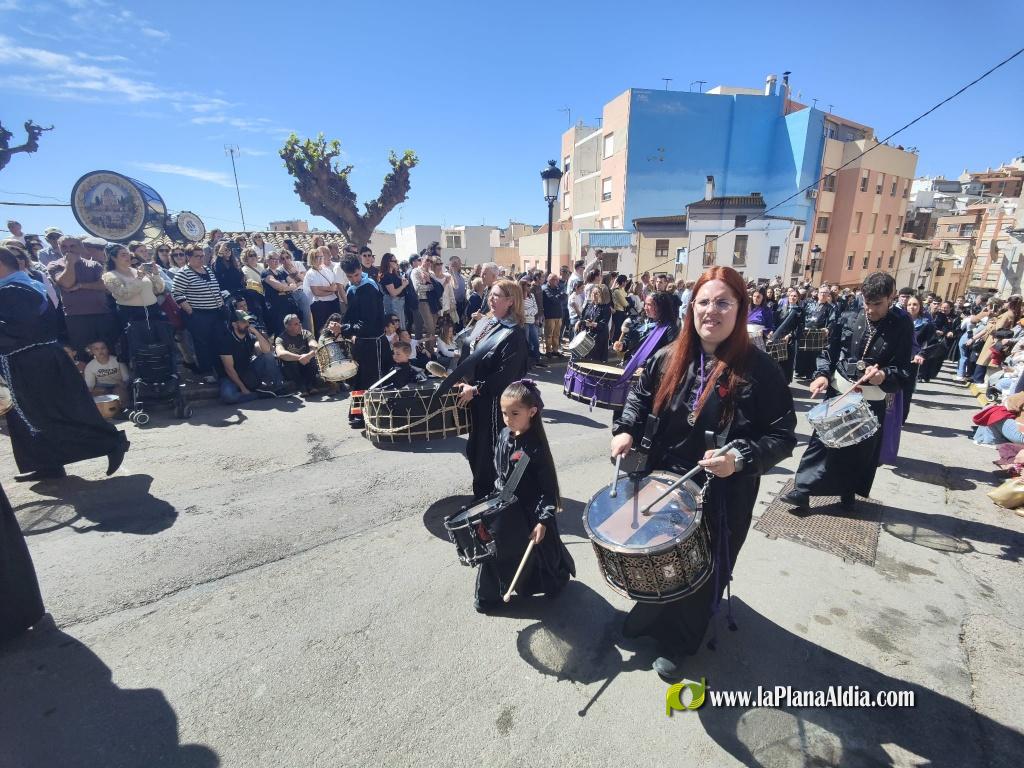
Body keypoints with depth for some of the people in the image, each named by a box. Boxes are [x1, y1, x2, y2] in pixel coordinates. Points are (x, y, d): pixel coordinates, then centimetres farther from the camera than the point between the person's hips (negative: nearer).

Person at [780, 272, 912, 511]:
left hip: (872, 399, -1)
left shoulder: (902, 327, -6)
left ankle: (848, 492, 31)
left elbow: (903, 370, -8)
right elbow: (829, 352, 4)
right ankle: (802, 490, 6)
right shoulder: (849, 319, -3)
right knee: (822, 439, 1)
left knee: (861, 449, 12)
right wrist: (822, 375, -13)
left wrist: (884, 375, -29)